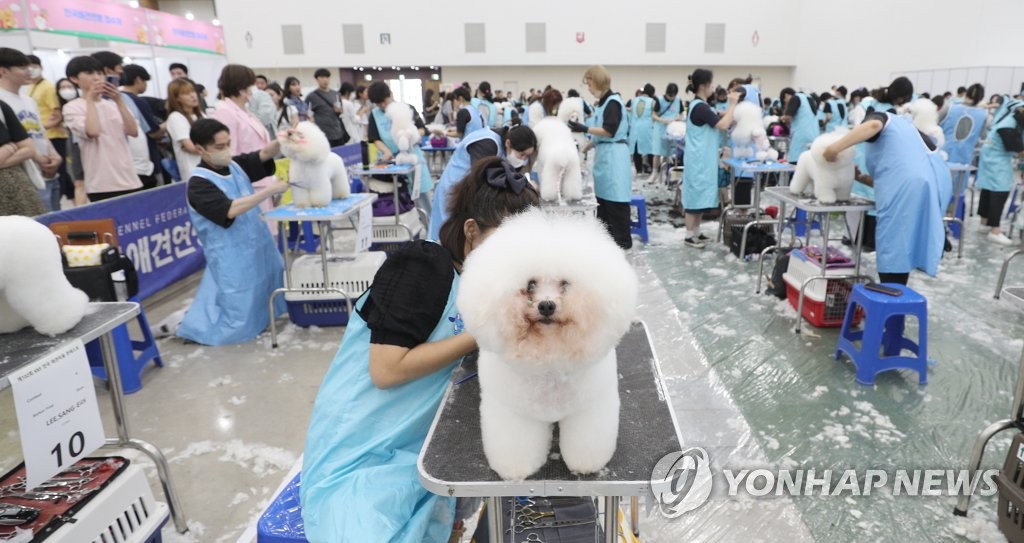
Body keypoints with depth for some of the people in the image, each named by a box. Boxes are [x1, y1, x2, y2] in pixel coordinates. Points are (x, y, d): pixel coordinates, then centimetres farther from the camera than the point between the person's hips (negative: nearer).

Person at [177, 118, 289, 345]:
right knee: (238, 325, 3)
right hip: (232, 258, -7)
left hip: (259, 248, 7)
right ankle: (188, 320, 23)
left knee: (266, 305, 22)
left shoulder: (235, 165, 4)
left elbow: (265, 155, -5)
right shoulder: (199, 184, -17)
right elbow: (231, 210, -28)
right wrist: (270, 190, -28)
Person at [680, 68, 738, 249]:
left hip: (703, 159, 10)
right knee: (696, 194, -4)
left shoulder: (699, 105, 12)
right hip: (699, 160, -10)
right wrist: (733, 104, -14)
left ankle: (696, 231, 21)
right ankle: (689, 235, 4)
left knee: (701, 195, 13)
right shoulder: (700, 107, -19)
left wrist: (730, 104, 8)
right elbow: (723, 125, -23)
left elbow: (718, 121, 16)